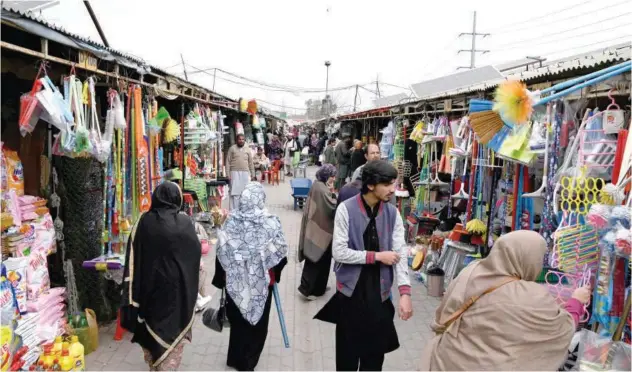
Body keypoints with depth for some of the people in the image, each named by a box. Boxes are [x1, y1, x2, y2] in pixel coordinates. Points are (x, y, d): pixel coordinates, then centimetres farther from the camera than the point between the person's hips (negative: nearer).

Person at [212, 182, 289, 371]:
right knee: (257, 322, 16)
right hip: (261, 281, -2)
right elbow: (280, 252, -9)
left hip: (235, 280, 2)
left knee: (237, 319, 22)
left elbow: (221, 251, -4)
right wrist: (275, 273, 11)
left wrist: (221, 278, 10)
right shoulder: (270, 222, -17)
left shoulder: (231, 220, -11)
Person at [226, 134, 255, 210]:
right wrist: (228, 174, -6)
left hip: (245, 173, 3)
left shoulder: (248, 150, 12)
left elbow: (251, 163, 14)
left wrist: (252, 174, 10)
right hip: (235, 173, -3)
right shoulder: (232, 148, 3)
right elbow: (228, 162, 1)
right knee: (235, 193, -4)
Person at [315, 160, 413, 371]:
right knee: (348, 348, 13)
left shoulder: (392, 213, -2)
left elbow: (400, 253, -8)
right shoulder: (346, 209, -13)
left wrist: (405, 292, -19)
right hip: (351, 288, -3)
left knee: (375, 349, 14)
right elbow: (339, 252, -16)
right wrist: (376, 256, -16)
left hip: (379, 290, 3)